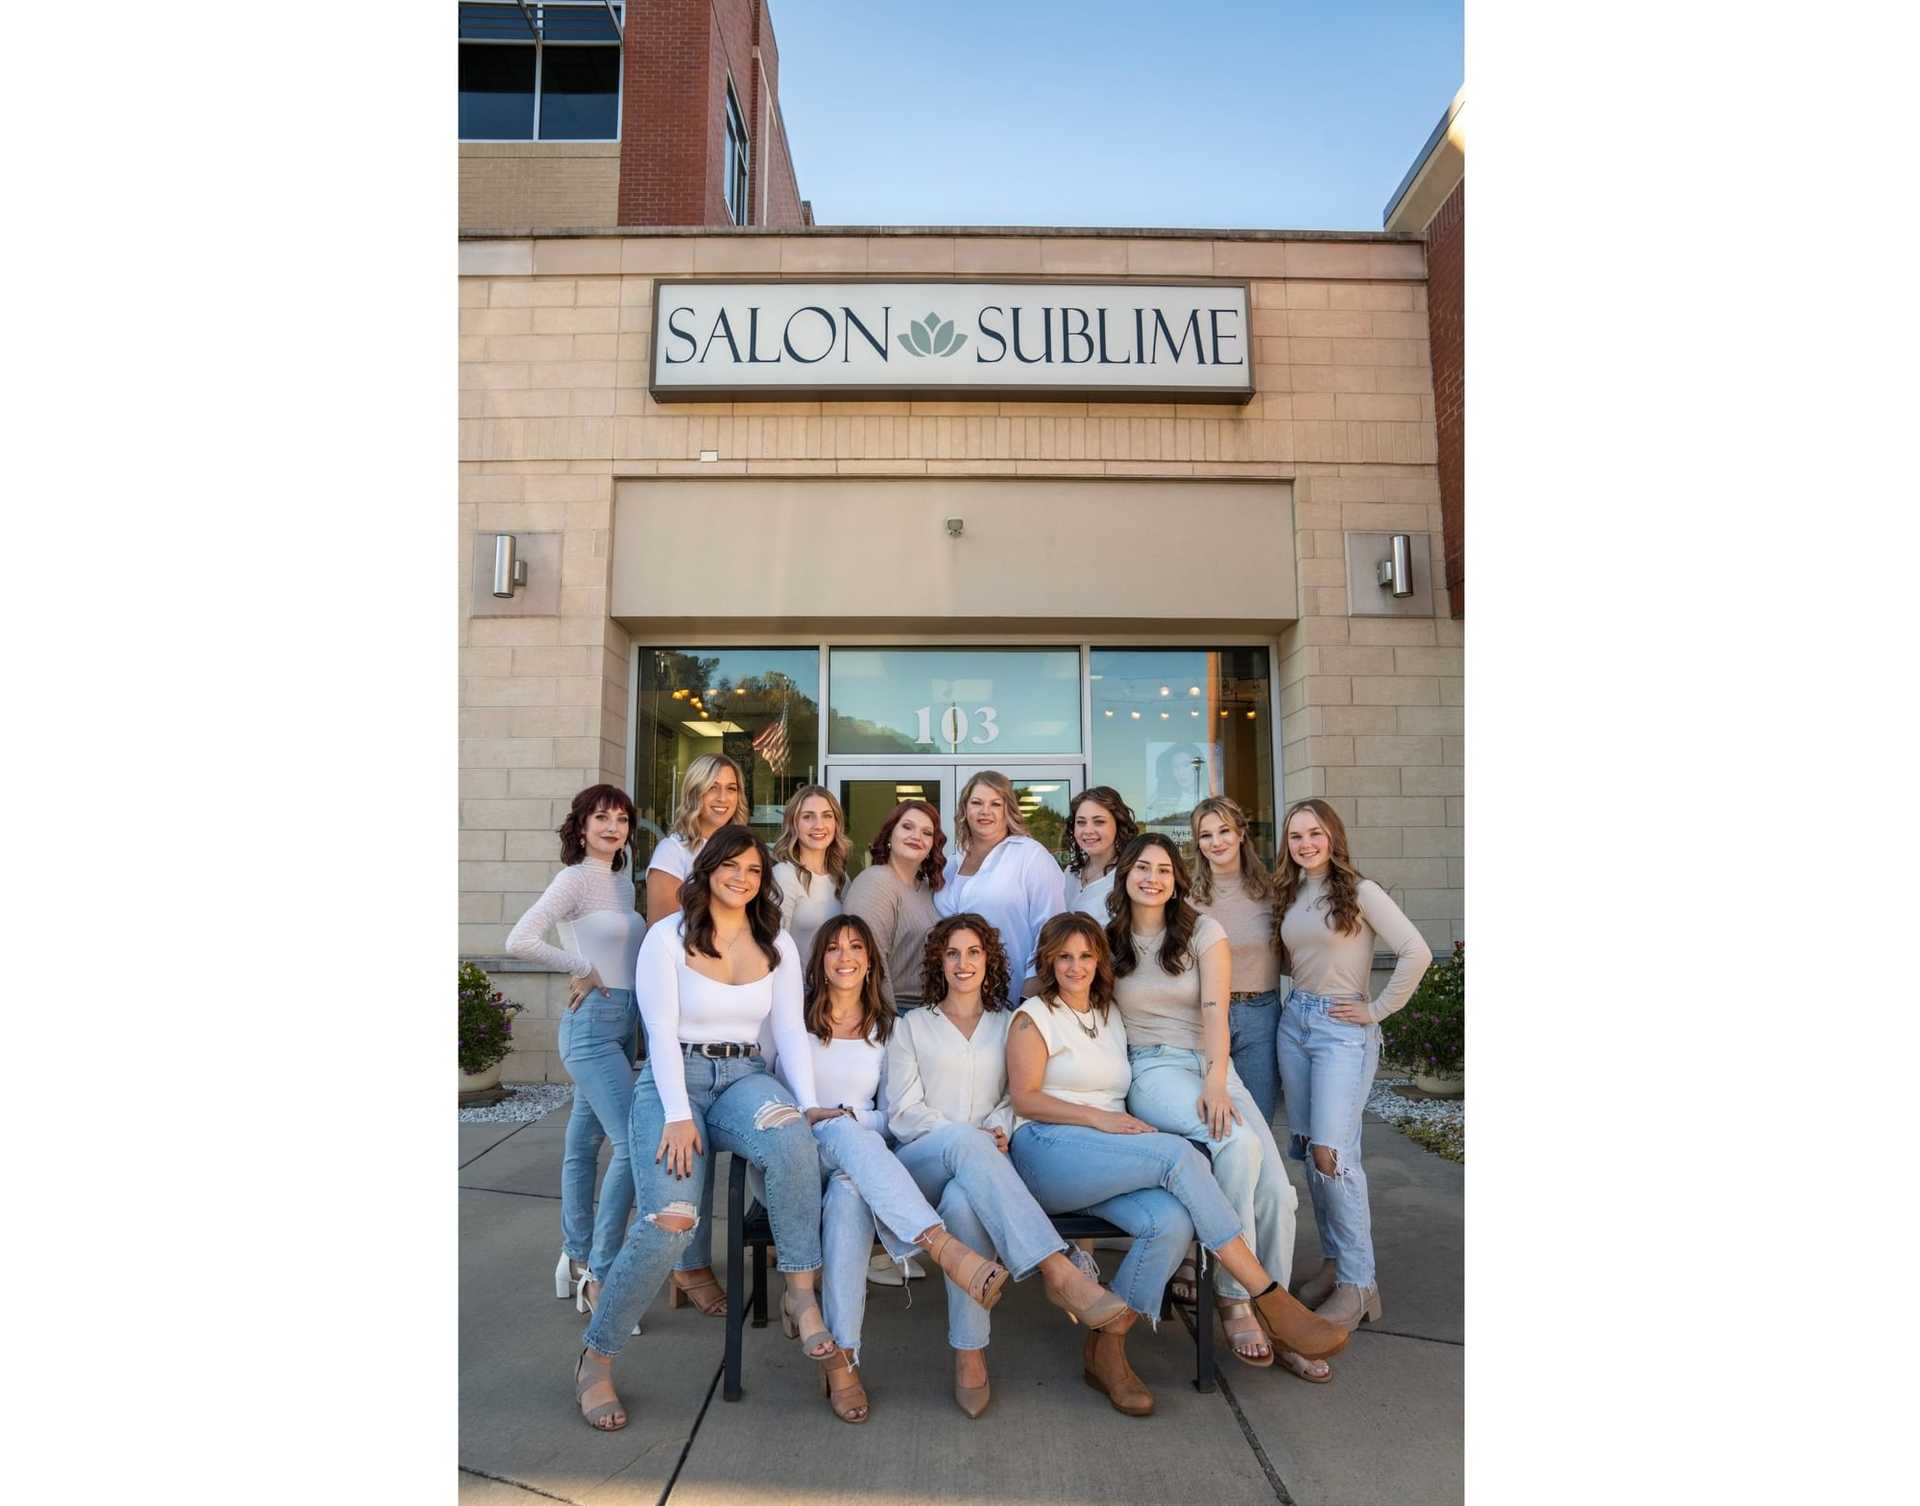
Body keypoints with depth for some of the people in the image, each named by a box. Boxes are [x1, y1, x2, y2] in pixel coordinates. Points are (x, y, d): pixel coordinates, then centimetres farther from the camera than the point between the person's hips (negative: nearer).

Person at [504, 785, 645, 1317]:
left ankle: (577, 1260, 28)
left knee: (584, 1141, 16)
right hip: (592, 1023, -8)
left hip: (623, 1024, 8)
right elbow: (520, 940, -21)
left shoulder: (623, 881, 13)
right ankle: (599, 1276, -4)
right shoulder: (575, 878, -11)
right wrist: (583, 971, -14)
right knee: (634, 1142, -14)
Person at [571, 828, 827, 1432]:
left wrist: (808, 1102, -10)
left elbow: (791, 1029, 4)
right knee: (667, 1221, -24)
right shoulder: (668, 937, -2)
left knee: (790, 1137, -34)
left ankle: (801, 1295, -21)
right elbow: (662, 1031, -8)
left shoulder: (776, 944, 9)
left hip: (745, 1077, 3)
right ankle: (595, 1359, -1)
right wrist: (679, 1115, -20)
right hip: (674, 1080, -2)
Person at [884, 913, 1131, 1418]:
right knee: (966, 1142, -40)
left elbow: (1017, 1098, 14)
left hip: (982, 1163, 1)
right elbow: (903, 1111, 7)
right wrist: (966, 1135, -10)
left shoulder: (1008, 1026, 24)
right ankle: (1060, 1272, -52)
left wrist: (999, 1128, -10)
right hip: (921, 1163, -1)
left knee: (964, 1201, -39)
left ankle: (969, 1354, -34)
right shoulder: (911, 1026, 19)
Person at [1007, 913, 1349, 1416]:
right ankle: (1271, 1303, -24)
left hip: (1108, 1164, 6)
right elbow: (1025, 1098, -6)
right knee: (1179, 1154, -28)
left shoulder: (1111, 1015, 23)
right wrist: (1099, 1118, -16)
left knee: (1172, 1221, -28)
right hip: (1048, 1150, -6)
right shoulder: (1035, 1016, 3)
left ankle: (1106, 1349, -14)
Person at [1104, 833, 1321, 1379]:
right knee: (1238, 1144, -30)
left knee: (1276, 1188, -16)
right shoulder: (1110, 939, 6)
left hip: (1211, 1066, 2)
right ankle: (1233, 1300, -17)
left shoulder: (1203, 931, 4)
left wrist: (1216, 1083, -22)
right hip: (1149, 1070, -2)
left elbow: (1214, 1011, -7)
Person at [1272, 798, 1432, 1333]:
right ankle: (1334, 1260, 23)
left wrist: (1378, 1010, -12)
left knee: (1331, 1152, -12)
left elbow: (1416, 952, -15)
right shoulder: (1289, 896, 11)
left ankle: (1358, 1284, 0)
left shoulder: (1358, 892, -8)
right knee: (1310, 1151, 9)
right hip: (1294, 1022, 7)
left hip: (1343, 1028, -7)